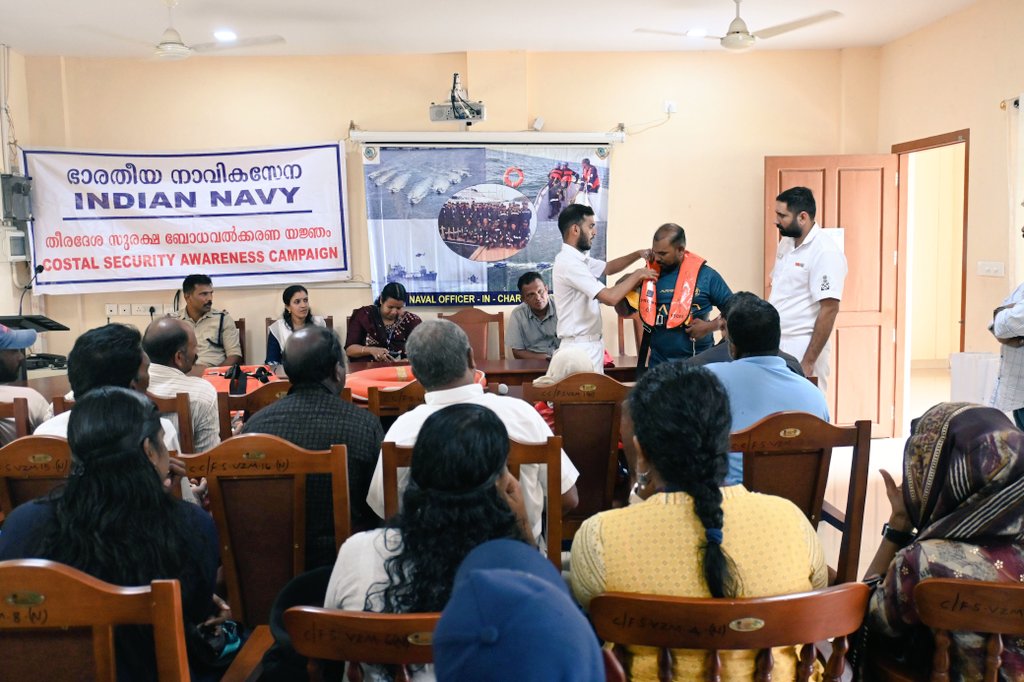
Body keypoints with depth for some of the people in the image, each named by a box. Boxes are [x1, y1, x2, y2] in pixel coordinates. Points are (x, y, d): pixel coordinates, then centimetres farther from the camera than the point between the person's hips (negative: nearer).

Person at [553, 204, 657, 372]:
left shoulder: (578, 259, 11)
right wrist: (638, 274, -10)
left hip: (589, 343, 10)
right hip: (581, 345, -10)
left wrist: (638, 254, 13)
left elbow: (608, 267, 28)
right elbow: (610, 297, -24)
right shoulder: (569, 263, -20)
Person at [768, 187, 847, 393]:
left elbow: (829, 309, -19)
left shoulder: (825, 252, -15)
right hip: (776, 345, 8)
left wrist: (809, 361, -19)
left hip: (802, 350, -7)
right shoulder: (786, 243, 10)